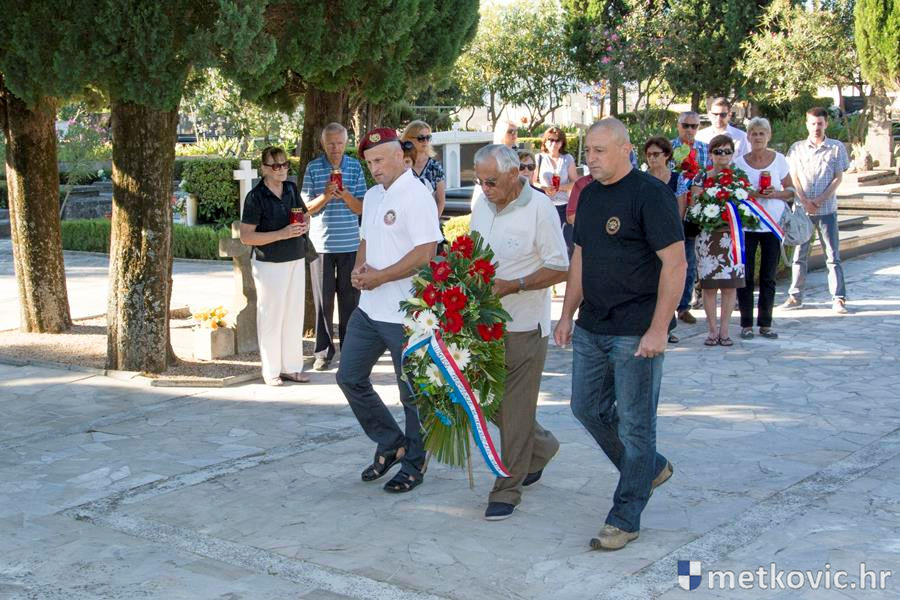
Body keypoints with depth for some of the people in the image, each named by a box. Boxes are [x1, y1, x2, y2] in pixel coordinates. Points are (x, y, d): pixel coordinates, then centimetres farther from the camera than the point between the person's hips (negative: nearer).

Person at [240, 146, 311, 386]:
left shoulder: (291, 188, 6)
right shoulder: (256, 197, -12)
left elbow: (304, 216, 21)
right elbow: (246, 236, -14)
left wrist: (305, 226, -3)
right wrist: (282, 234, -21)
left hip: (296, 261, 6)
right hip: (269, 265, -6)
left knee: (294, 315, 10)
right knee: (271, 317, 0)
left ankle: (292, 367, 20)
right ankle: (271, 371, 10)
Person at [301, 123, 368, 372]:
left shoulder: (355, 167, 4)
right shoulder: (313, 168, 2)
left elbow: (361, 209, 3)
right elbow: (307, 208, 1)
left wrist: (347, 196, -17)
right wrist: (326, 196, -17)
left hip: (350, 243, 1)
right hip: (321, 243, -1)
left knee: (350, 297, 5)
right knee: (323, 298, 4)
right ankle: (323, 351, 12)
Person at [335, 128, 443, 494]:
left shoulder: (416, 196, -14)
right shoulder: (372, 196, 13)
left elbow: (424, 254, -22)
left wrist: (378, 277, -18)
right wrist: (359, 269, 0)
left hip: (405, 313, -9)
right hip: (369, 309, 9)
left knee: (412, 394, 4)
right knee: (350, 378, 12)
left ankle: (412, 466, 19)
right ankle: (391, 443, 27)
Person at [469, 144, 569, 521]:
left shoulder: (539, 208, -13)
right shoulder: (483, 206, 7)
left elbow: (560, 268, -13)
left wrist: (511, 286, -21)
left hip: (524, 326, -7)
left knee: (515, 409, -1)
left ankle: (508, 490, 11)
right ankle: (541, 447, 37)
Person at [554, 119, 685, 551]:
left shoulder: (650, 194, -13)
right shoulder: (589, 195, 11)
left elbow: (675, 263, -16)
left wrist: (658, 329, -20)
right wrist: (568, 314, 15)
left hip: (635, 333, -8)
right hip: (591, 328, 8)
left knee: (634, 423, 1)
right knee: (588, 407, 15)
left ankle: (625, 519, 11)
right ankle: (651, 468, 35)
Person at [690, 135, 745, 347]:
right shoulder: (701, 177, 4)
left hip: (732, 236, 1)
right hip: (707, 236, -1)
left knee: (730, 285, 0)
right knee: (708, 284, -1)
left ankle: (724, 329, 8)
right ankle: (712, 329, 7)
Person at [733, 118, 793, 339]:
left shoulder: (779, 160, 3)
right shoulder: (739, 162, 1)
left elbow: (791, 190, 7)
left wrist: (776, 194, -13)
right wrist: (751, 194, -16)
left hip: (772, 225, 1)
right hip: (746, 225, -1)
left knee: (769, 277, 5)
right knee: (746, 275, -1)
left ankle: (765, 323, 13)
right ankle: (746, 324, 8)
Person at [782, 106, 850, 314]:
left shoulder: (836, 148, 3)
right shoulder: (797, 148, 7)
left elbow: (838, 178, 1)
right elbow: (793, 177, 5)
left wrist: (819, 200, -10)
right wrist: (805, 201, -8)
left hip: (827, 209, -1)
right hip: (802, 209, 1)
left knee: (833, 255, -1)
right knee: (799, 254, 5)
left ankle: (838, 298, 0)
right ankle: (795, 296, 12)